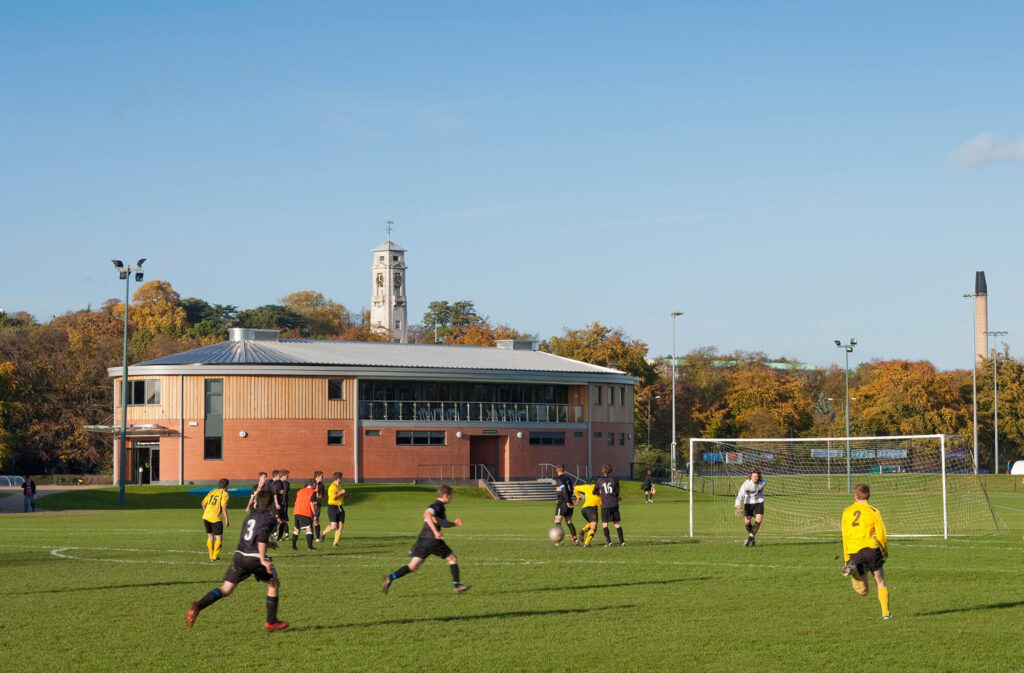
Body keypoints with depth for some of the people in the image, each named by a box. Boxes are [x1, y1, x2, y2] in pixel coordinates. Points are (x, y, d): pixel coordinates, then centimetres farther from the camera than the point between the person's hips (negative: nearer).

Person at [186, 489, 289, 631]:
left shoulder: (250, 517, 21)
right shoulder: (269, 518, -1)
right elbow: (262, 535, -18)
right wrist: (263, 559, -21)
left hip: (239, 555, 5)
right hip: (255, 558, -5)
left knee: (226, 589, 3)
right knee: (274, 584, 17)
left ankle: (198, 606, -20)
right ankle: (271, 622, 18)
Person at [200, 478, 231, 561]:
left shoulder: (212, 492, 16)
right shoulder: (224, 494, -3)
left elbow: (203, 504, 19)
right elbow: (224, 506, -16)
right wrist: (226, 520, -14)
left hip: (206, 517, 6)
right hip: (216, 519, -6)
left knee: (210, 536, 18)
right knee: (219, 538, 2)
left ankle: (211, 556, 21)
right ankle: (214, 556, -5)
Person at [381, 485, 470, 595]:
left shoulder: (439, 507, 22)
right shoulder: (438, 506, -9)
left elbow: (444, 523, 33)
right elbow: (427, 514, -29)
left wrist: (454, 523, 15)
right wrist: (435, 531, -35)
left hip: (422, 540, 9)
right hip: (432, 541, -9)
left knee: (413, 566, 3)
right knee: (452, 559, 9)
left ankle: (391, 577, -14)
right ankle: (457, 586, 14)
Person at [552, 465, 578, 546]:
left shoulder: (559, 479, -8)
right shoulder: (568, 478, 15)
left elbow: (564, 489, -20)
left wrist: (567, 501, -24)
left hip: (562, 502, -7)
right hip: (569, 502, 7)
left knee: (557, 521, -4)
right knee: (569, 522, 12)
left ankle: (559, 541, -11)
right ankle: (575, 539, 2)